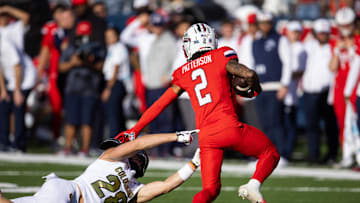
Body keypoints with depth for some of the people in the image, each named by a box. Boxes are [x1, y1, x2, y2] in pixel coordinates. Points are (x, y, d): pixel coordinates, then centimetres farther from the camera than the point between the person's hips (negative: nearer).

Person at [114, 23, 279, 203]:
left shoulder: (182, 74, 17)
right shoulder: (221, 57, 6)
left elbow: (159, 105, 19)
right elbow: (249, 74, -6)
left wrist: (133, 131, 27)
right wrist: (254, 88, 17)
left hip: (206, 137, 3)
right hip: (229, 127, -3)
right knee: (270, 154, 17)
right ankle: (253, 185, -10)